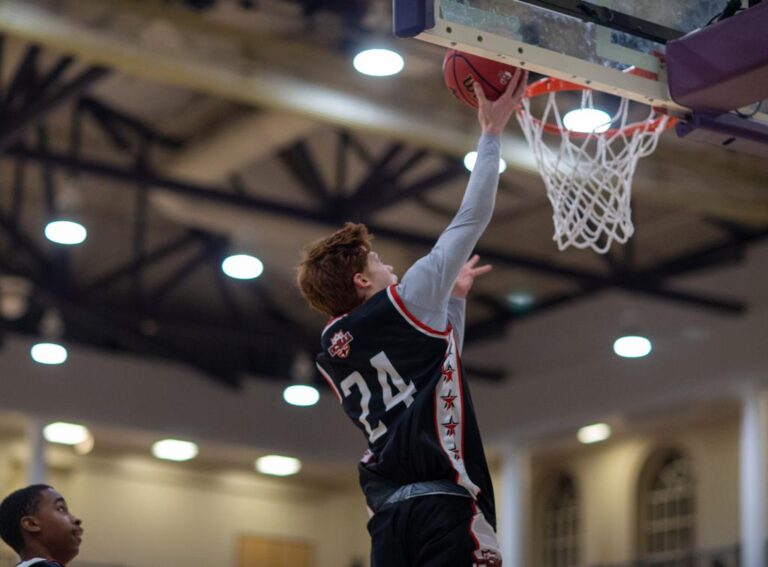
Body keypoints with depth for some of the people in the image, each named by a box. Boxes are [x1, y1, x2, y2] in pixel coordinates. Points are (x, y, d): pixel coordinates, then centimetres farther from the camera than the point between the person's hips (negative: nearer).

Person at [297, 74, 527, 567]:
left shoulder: (332, 351, 20)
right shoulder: (403, 304, 1)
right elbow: (470, 221, 4)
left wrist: (455, 296, 40)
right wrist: (492, 132, 12)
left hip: (389, 512, 8)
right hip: (442, 503, -8)